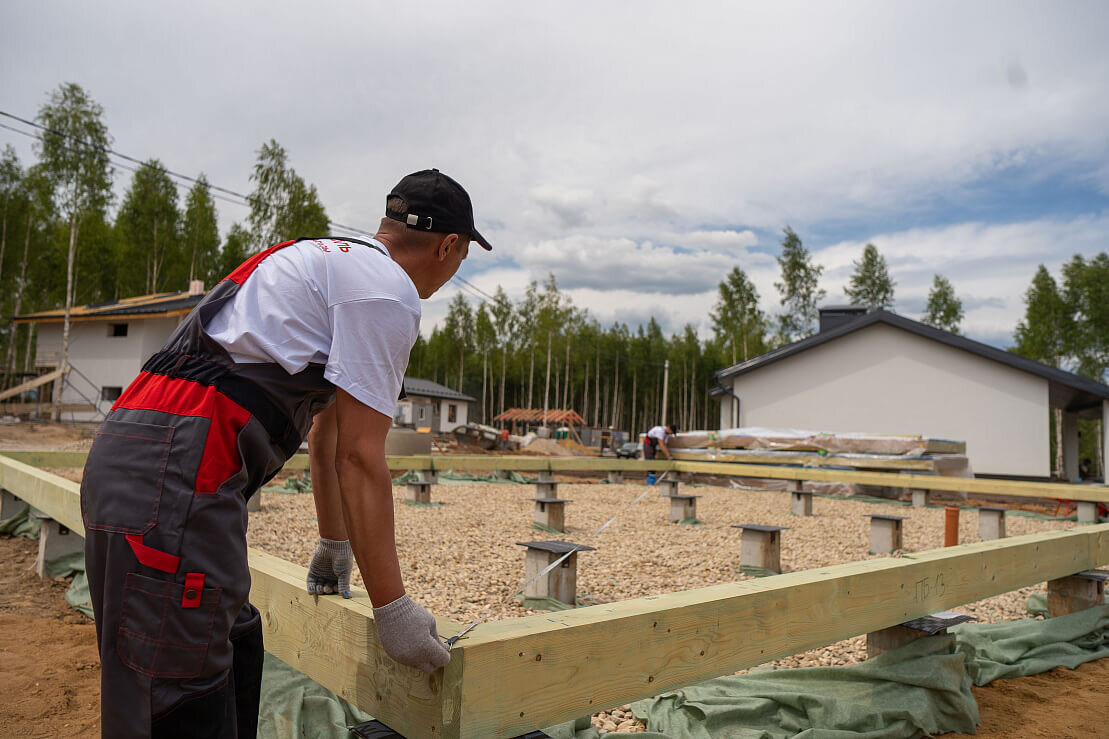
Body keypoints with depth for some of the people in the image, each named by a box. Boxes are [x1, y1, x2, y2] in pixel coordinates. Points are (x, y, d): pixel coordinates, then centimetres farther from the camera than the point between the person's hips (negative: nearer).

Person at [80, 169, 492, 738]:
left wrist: (333, 547, 39)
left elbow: (327, 433, 30)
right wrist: (392, 609, -3)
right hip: (174, 473, -11)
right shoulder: (389, 291, -7)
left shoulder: (334, 259, 25)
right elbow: (358, 457, -11)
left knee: (236, 653, 20)